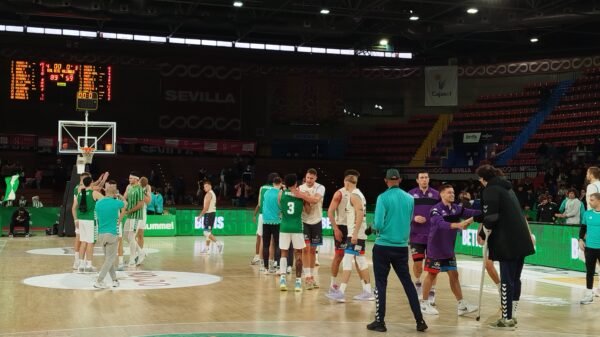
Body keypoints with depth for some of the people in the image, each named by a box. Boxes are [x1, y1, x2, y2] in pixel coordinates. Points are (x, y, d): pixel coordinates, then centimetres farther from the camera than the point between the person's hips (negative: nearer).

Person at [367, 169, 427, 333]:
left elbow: (378, 224, -17)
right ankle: (420, 321, 15)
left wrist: (374, 227, 5)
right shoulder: (410, 198, 3)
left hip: (383, 247, -4)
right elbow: (409, 221, 13)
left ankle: (380, 322, 8)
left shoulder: (383, 197, -11)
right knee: (407, 282, 13)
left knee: (381, 284, 5)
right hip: (402, 247, 4)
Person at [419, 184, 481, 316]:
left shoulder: (456, 208, 2)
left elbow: (471, 213, -8)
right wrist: (458, 225, -50)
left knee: (454, 275, 8)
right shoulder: (436, 210, -18)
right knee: (432, 275, 3)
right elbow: (441, 224, -36)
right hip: (435, 249, -6)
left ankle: (461, 305, 13)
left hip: (449, 249, 6)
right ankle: (424, 304, 15)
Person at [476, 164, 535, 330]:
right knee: (515, 279, 13)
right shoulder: (506, 187, 21)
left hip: (507, 241, -9)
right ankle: (511, 316, 20)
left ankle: (506, 319, 1)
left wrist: (486, 231, 2)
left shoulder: (490, 190, -7)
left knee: (506, 281, -3)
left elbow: (491, 216, -17)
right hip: (521, 239, 9)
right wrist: (475, 218, 38)